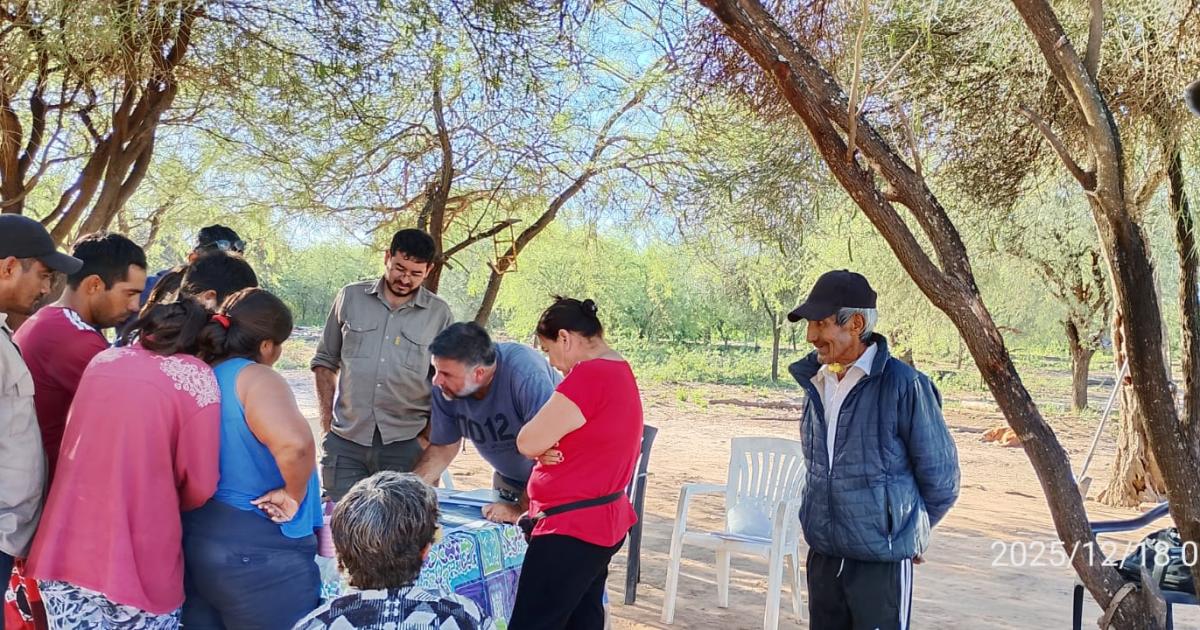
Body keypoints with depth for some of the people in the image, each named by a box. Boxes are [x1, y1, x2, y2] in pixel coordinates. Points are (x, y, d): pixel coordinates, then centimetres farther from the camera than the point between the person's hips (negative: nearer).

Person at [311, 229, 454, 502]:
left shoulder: (439, 314, 2)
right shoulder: (350, 297, 6)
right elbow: (325, 361, 14)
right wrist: (327, 420, 6)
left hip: (405, 445, -1)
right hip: (345, 442, 1)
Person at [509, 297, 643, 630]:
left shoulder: (589, 376, -21)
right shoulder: (620, 371, 11)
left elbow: (527, 443, -19)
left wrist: (541, 447, 2)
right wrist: (547, 446, -3)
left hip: (573, 529, -10)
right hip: (601, 522, 10)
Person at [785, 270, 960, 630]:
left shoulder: (903, 384, -15)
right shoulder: (816, 383, 4)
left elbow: (939, 475, -6)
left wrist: (910, 531, 7)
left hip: (882, 562, -6)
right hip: (822, 556, 6)